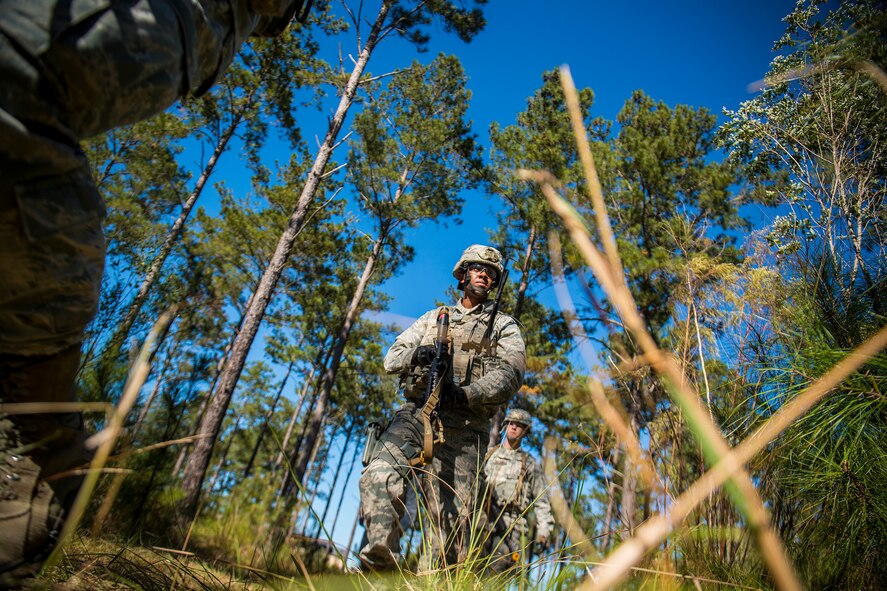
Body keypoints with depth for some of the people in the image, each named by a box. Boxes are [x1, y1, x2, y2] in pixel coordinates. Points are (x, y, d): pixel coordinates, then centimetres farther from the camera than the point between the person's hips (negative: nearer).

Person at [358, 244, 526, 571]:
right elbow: (391, 358, 17)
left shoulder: (504, 326, 15)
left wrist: (465, 394, -20)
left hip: (464, 428, -2)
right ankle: (380, 568, -17)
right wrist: (416, 353, -8)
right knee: (379, 476, -22)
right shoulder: (434, 317, 24)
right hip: (415, 413, 2)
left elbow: (511, 373, -4)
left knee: (452, 516, -8)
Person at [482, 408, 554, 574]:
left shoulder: (529, 463, 15)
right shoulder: (489, 454, 18)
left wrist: (544, 530, 3)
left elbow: (541, 499, 13)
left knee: (497, 569, -17)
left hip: (511, 523, -2)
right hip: (483, 518, 2)